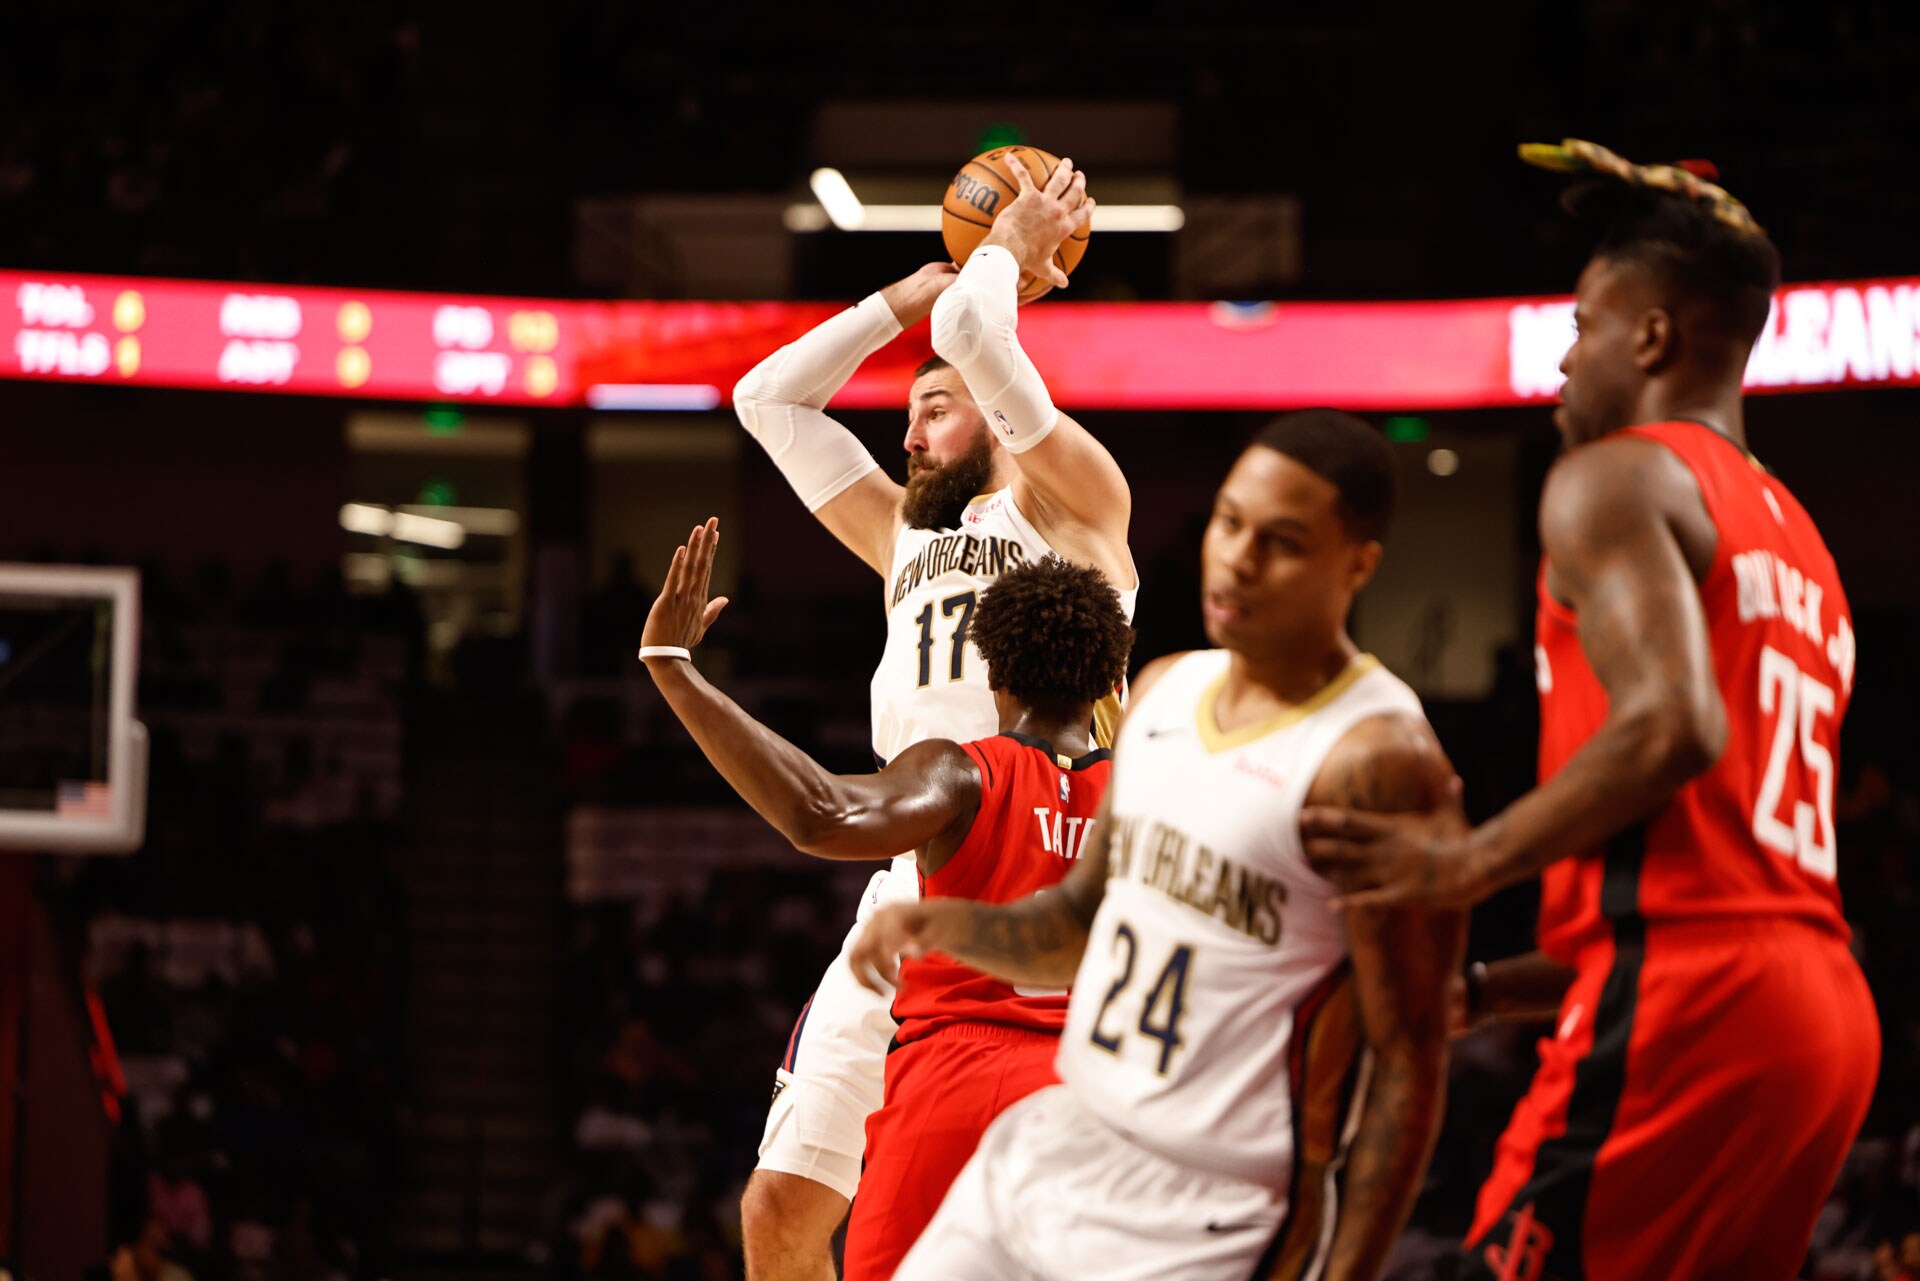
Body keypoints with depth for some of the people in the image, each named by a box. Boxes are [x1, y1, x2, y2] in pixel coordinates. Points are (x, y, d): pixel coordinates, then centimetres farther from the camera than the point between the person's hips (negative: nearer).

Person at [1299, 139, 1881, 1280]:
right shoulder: (1797, 539, 28)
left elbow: (1670, 724, -20)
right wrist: (1483, 989, 28)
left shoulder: (1618, 478, 0)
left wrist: (1471, 865, -11)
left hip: (1690, 1009, -9)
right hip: (1826, 1010, 9)